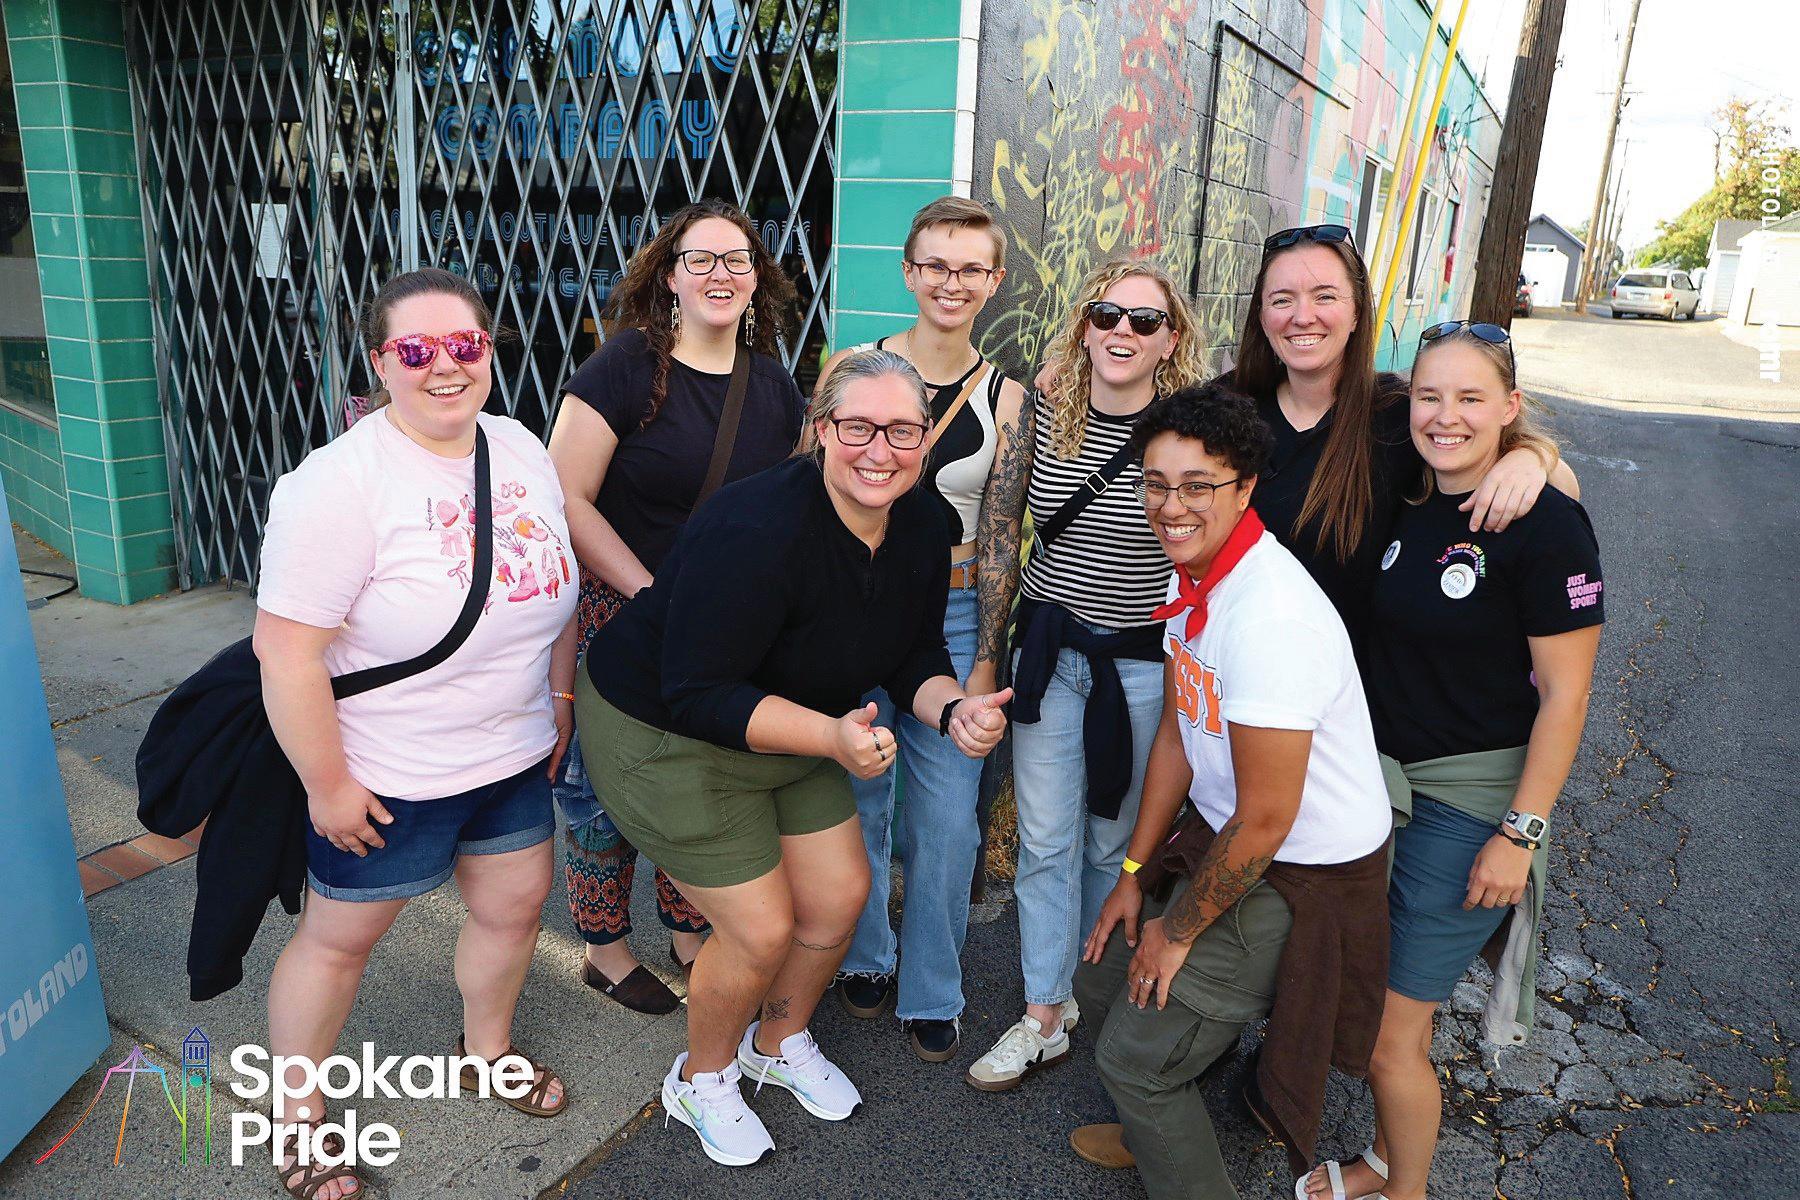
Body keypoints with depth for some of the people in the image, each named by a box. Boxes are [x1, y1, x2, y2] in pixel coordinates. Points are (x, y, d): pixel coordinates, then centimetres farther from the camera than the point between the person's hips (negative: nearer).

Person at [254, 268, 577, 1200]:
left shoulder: (523, 450, -1)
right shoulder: (340, 482, -23)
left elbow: (554, 585, 11)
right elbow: (285, 645, -23)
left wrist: (559, 696, 11)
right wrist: (327, 784, -18)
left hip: (513, 757, 6)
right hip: (386, 776, -6)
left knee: (515, 904, 19)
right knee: (340, 937, 12)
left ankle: (486, 1049, 47)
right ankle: (297, 1112, 37)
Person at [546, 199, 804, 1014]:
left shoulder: (772, 383, 5)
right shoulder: (627, 365, -12)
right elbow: (566, 497, -16)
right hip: (618, 618, -4)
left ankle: (688, 934, 37)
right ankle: (604, 950, 30)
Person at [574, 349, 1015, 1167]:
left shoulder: (921, 529, -8)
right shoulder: (760, 529, -33)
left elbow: (915, 656, 2)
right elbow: (698, 695, -31)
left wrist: (955, 709, -19)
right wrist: (832, 737, -40)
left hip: (792, 729, 8)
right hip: (662, 734, -7)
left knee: (840, 896, 11)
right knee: (762, 928, -3)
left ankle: (778, 1044, 43)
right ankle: (701, 1080, 30)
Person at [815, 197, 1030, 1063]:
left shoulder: (1004, 396, 2)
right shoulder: (852, 369, -2)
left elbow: (1001, 538, 3)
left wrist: (987, 657, -1)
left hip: (954, 620, 1)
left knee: (945, 821, 4)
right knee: (857, 801, 12)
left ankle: (930, 991, 27)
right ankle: (864, 956, 38)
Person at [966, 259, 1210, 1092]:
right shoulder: (1044, 419, -2)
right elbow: (1001, 531, 4)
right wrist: (987, 655, 4)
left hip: (1140, 663, -2)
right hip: (1049, 650, 3)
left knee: (1112, 842, 13)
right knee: (1044, 840, 7)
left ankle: (1079, 980, 40)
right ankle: (1045, 1017, 22)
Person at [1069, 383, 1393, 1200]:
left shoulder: (1268, 617, -32)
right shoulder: (1190, 575, -3)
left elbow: (1264, 820, -26)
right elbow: (1177, 734, 7)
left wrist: (1180, 932, -11)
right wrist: (1135, 873, 10)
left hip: (1304, 873, -8)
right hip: (1223, 835, 8)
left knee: (1135, 1051, -1)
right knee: (1104, 979, 18)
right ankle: (1158, 1127, 46)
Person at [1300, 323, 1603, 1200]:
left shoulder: (1545, 524, -15)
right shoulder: (1406, 506, 4)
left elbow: (1564, 697, -14)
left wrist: (1520, 834, -15)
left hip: (1472, 800, -6)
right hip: (1381, 780, 6)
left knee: (1391, 1031, 2)